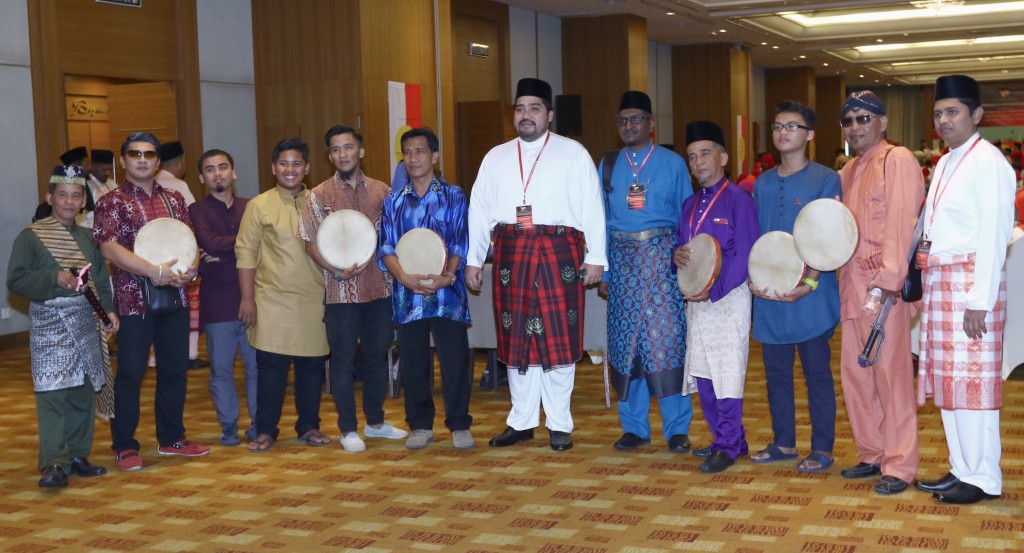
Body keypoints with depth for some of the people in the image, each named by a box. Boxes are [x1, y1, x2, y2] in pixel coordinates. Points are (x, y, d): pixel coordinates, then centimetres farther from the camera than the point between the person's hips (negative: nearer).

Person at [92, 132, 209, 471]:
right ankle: (124, 447, 9)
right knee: (130, 373, -1)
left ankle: (171, 438, 23)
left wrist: (192, 266, -7)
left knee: (175, 369, 11)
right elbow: (109, 248, -16)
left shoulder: (174, 199, 13)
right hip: (134, 299, -5)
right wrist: (154, 271, -24)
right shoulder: (112, 202, -5)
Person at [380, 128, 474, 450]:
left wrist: (447, 276, -17)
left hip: (446, 293, -3)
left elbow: (460, 242, -1)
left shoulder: (452, 196, 5)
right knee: (413, 362, 7)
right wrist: (404, 276, -13)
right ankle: (420, 426, 19)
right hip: (407, 294, 3)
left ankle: (459, 425, 8)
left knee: (455, 360, -3)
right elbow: (386, 247, 5)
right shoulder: (394, 202, 12)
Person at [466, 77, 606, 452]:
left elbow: (592, 208, 0)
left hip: (558, 253, -3)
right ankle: (521, 420, 19)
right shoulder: (496, 158, 15)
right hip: (511, 253, 3)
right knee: (516, 338, 8)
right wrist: (473, 259, 9)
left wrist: (595, 257, -6)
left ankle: (560, 424, 11)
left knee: (558, 339, 0)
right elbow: (479, 210, 14)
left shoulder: (573, 153, 5)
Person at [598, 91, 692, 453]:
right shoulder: (608, 166, 12)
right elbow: (601, 220, 11)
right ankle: (634, 427, 16)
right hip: (622, 260, 3)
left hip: (661, 258, -3)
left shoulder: (673, 164, 5)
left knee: (667, 340, -7)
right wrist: (602, 271, 6)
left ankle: (677, 428, 3)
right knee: (625, 342, 5)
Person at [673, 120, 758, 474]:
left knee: (727, 374, -4)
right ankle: (725, 439, 23)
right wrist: (676, 254, -6)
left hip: (728, 297, -7)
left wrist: (713, 291, -18)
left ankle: (728, 446, 5)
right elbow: (679, 244, 19)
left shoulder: (738, 199, -8)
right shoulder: (689, 205, 14)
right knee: (701, 375, 10)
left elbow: (745, 256, -14)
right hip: (695, 299, 7)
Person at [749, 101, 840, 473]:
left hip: (811, 298, -5)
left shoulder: (826, 180, -4)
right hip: (769, 295, 5)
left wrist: (810, 282, -18)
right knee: (776, 371, 11)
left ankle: (822, 449, 11)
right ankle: (783, 443, 23)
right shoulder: (763, 184, 12)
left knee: (817, 372, 2)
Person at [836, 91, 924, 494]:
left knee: (891, 374, -5)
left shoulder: (898, 161, -7)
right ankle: (872, 454, 23)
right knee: (855, 373, 11)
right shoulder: (848, 172, 19)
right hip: (852, 285, 8)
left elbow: (901, 223, -15)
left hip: (884, 284, -8)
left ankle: (899, 466, 3)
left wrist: (889, 278, -22)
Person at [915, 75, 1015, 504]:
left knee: (972, 381, -4)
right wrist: (927, 280, 9)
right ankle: (962, 469, 22)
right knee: (947, 380, 12)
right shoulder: (944, 164, 16)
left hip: (971, 280, -9)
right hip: (938, 278, 9)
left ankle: (982, 479, 6)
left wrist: (979, 301, -19)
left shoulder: (988, 162, -10)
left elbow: (993, 235, -15)